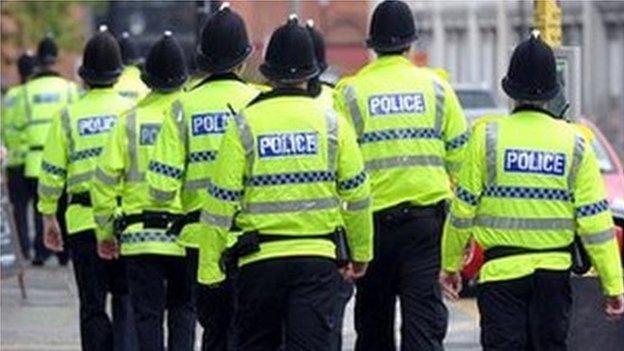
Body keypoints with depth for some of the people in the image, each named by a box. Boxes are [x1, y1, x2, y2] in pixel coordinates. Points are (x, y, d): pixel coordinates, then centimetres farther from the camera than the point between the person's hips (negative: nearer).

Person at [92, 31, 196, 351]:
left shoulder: (130, 121, -1)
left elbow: (105, 180, -1)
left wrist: (105, 232, 9)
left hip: (141, 237, 0)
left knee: (148, 314, 6)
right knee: (182, 309, 16)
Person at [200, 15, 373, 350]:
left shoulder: (245, 124, -2)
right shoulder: (331, 123, 1)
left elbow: (221, 200, -3)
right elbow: (357, 193, 6)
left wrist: (210, 266, 4)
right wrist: (361, 252, 19)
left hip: (260, 259, 0)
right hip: (319, 258, 0)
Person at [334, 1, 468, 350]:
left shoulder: (350, 92, -1)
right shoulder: (435, 87, 3)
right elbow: (461, 158, 7)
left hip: (371, 219, 0)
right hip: (427, 214, 0)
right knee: (424, 320, -3)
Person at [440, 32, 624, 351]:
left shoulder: (487, 137, -5)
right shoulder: (574, 144, 0)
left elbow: (463, 208, -1)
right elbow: (595, 219, -1)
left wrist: (450, 264, 12)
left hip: (501, 271, -2)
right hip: (554, 272, 2)